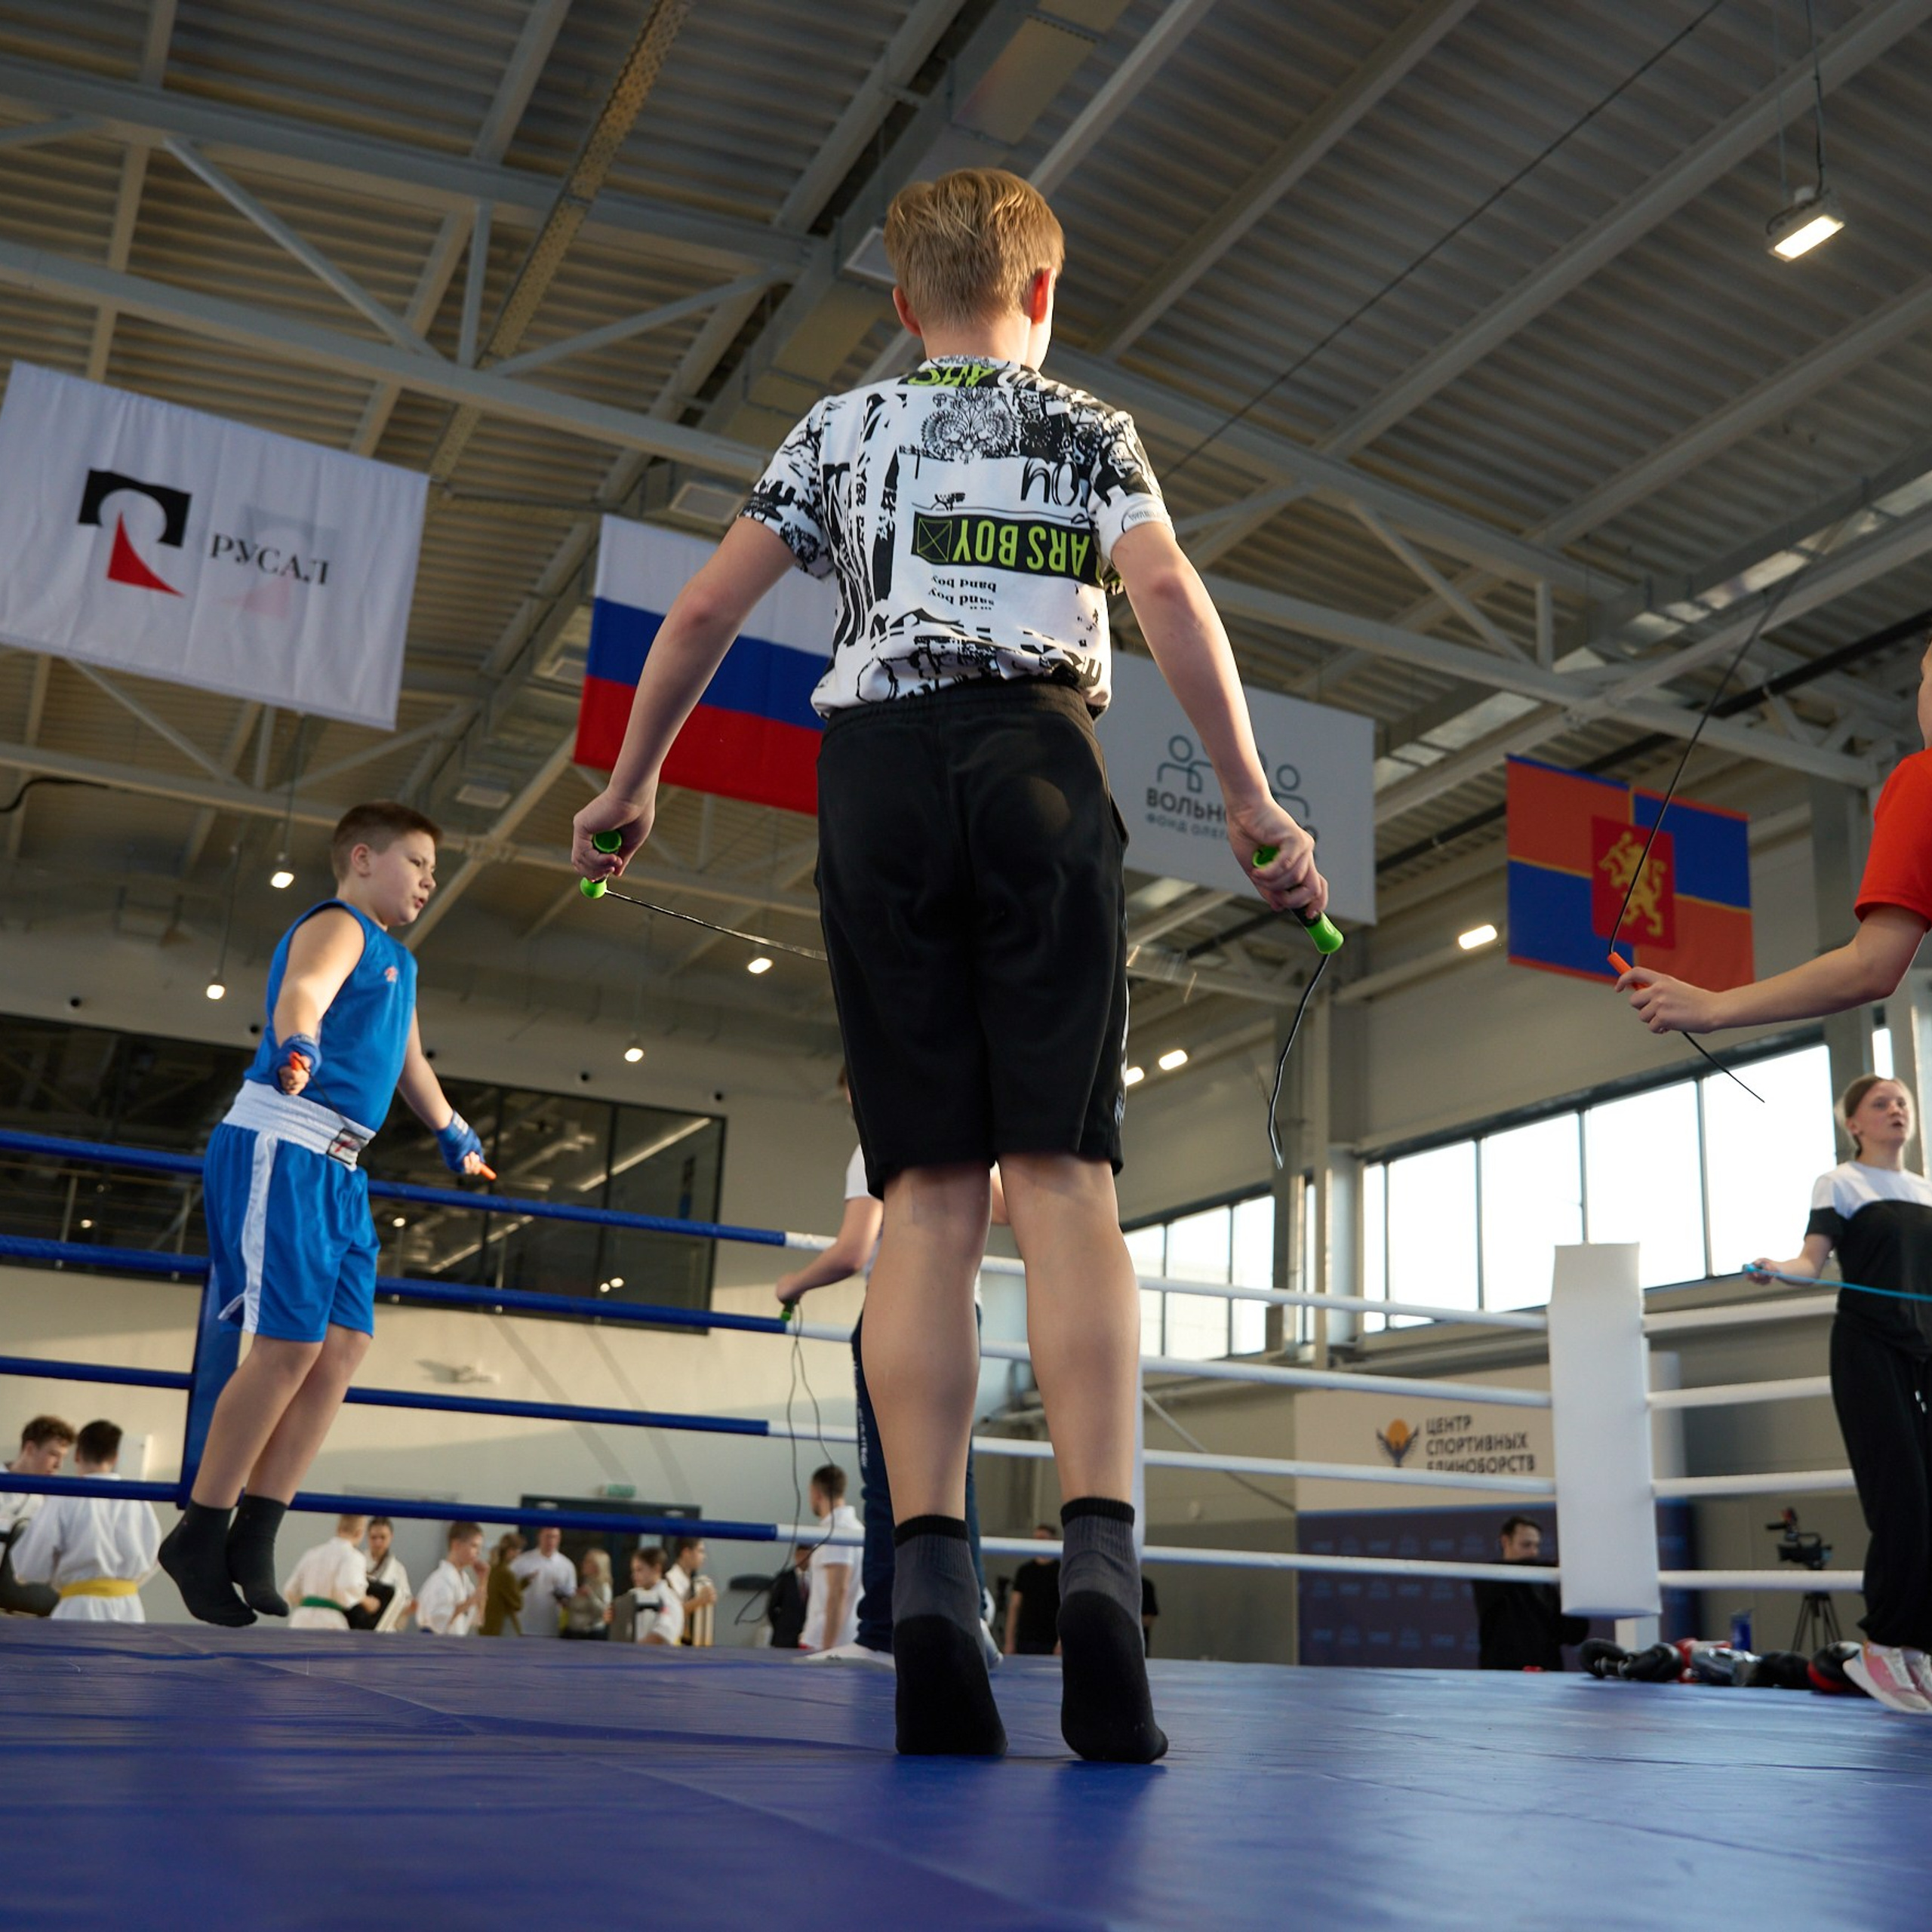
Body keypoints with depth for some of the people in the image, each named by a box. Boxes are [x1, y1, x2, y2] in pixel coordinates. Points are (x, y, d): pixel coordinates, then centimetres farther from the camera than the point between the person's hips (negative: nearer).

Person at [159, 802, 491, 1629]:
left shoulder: (395, 958, 24)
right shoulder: (338, 927, -4)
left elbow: (409, 1063, 39)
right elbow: (300, 993, -27)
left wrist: (453, 1136, 50)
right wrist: (298, 1047, -49)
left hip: (338, 1170, 10)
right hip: (282, 1148, -10)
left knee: (344, 1346, 3)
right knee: (290, 1345, -13)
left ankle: (252, 1542, 8)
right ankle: (199, 1536, 0)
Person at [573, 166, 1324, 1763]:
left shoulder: (842, 429, 22)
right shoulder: (1090, 430, 18)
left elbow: (702, 614, 14)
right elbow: (1167, 591, -1)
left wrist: (631, 783, 24)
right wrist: (1251, 800, -2)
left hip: (878, 777, 1)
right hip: (1037, 765, -1)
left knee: (929, 1186, -3)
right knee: (1064, 1171, -8)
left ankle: (930, 1585, -12)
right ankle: (1099, 1560, -22)